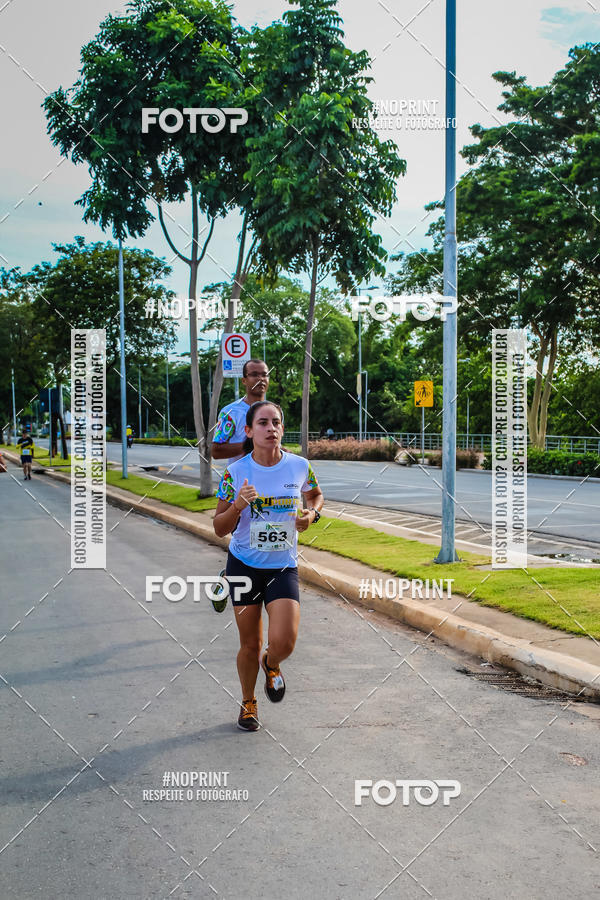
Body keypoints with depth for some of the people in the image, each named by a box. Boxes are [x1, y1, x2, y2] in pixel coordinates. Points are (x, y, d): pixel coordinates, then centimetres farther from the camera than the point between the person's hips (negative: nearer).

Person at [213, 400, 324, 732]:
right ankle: (248, 702, 37)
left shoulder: (300, 466, -6)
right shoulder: (235, 472, -10)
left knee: (283, 642, -16)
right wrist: (238, 506, -24)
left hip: (283, 567, 0)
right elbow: (219, 528, -5)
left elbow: (316, 496, 16)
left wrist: (311, 513, -6)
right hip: (244, 565, 0)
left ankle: (271, 664, 23)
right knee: (250, 644, 9)